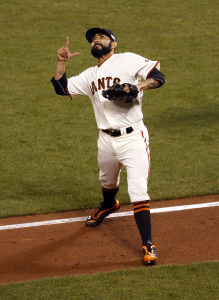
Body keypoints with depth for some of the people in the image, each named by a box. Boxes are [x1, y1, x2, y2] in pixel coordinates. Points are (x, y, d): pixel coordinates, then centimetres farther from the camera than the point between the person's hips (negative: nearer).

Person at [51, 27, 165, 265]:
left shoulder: (128, 60, -1)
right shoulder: (90, 76, 16)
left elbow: (158, 77, -9)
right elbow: (61, 88, 17)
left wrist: (139, 86, -27)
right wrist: (61, 62, 5)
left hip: (133, 138, -6)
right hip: (106, 140, 6)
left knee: (138, 191, -16)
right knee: (107, 181, 27)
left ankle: (148, 245, -14)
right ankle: (107, 206, 62)